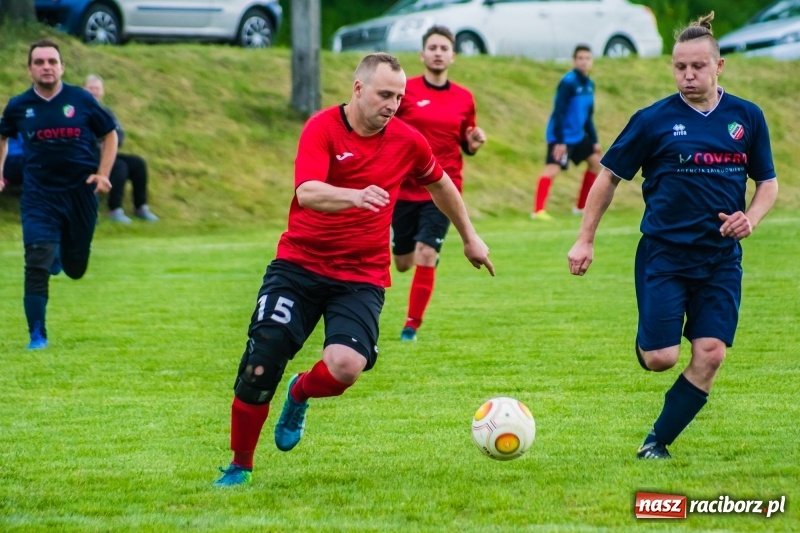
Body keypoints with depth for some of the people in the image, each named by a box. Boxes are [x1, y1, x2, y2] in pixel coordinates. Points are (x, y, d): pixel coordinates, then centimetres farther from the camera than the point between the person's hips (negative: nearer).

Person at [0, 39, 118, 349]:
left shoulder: (81, 101, -4)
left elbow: (110, 135, 7)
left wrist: (102, 174, -5)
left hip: (80, 193, 1)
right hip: (39, 196, -1)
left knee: (75, 269, 13)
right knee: (37, 265, -15)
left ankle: (61, 254, 51)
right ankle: (37, 335, -7)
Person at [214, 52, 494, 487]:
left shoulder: (407, 141, 1)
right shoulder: (323, 128, -10)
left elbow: (440, 185, 23)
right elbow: (307, 192, -27)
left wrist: (469, 237, 33)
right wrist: (355, 196, -46)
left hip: (362, 277, 2)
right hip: (299, 265, -2)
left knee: (346, 366, -24)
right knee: (260, 365, -10)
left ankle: (301, 394, 14)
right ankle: (239, 467, 14)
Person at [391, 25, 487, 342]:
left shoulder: (464, 99, 5)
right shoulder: (405, 91, -4)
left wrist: (474, 143, -7)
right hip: (404, 187, 0)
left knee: (426, 256, -14)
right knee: (403, 263, 10)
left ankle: (412, 325, -1)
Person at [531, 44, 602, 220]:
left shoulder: (589, 84, 7)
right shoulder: (568, 82, -18)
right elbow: (558, 112, -21)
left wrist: (594, 140, 15)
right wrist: (560, 141, -25)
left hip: (578, 135, 9)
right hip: (561, 136, -9)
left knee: (595, 161, 16)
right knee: (552, 169, -20)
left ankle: (581, 206, 22)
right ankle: (538, 211, -27)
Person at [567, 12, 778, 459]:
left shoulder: (747, 117, 3)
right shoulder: (655, 120, -4)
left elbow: (768, 183, 11)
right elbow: (610, 176, 3)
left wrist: (751, 218, -10)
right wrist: (585, 240, 0)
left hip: (721, 258, 2)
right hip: (664, 253, -2)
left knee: (711, 354, -9)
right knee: (661, 359, -10)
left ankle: (658, 442, 8)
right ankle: (645, 343, 29)